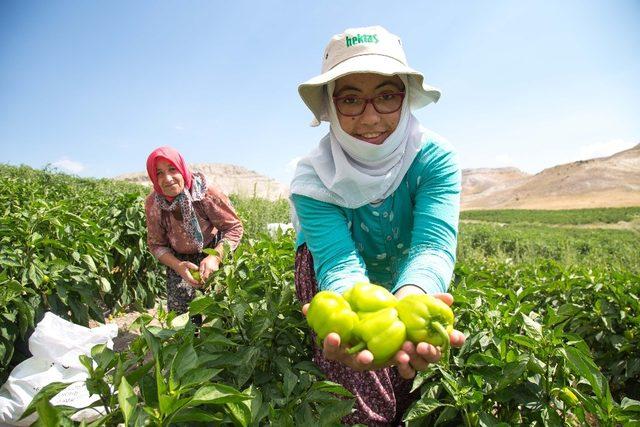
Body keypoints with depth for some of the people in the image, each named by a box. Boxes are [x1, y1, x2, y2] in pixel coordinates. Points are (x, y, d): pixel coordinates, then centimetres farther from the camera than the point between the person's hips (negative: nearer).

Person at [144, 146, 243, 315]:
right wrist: (178, 266, -24)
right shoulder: (152, 204, -16)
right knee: (178, 314, 4)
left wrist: (215, 257, -34)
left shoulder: (206, 192, -26)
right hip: (179, 259, 3)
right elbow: (156, 245, -6)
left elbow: (234, 228, -20)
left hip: (214, 250, -2)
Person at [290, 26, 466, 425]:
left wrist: (411, 298, -59)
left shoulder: (436, 158, -23)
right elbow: (340, 261, -37)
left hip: (407, 281, 2)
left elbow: (433, 244, -36)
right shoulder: (313, 179, -26)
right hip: (344, 286, -1)